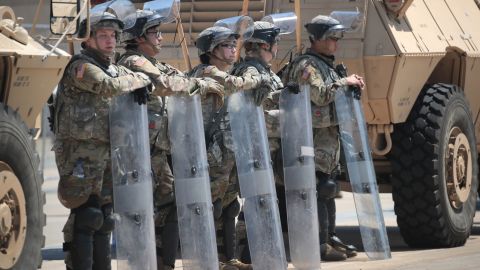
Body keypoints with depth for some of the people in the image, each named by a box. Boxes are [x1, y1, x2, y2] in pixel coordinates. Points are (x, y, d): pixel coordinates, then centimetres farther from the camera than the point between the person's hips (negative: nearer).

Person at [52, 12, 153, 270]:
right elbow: (109, 86, -23)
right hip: (81, 154, -9)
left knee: (103, 217, 10)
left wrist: (141, 82, -1)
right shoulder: (80, 66, -9)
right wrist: (137, 80, -7)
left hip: (105, 151, 9)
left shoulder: (112, 68, 18)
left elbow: (142, 79, 23)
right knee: (86, 215, -13)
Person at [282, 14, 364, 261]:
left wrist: (351, 85, 9)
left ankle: (330, 237, 21)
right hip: (316, 136, -11)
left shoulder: (325, 64, 21)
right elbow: (320, 95, -24)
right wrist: (343, 82, -14)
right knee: (318, 190, -11)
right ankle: (319, 244, -12)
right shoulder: (307, 66, -11)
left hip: (330, 134, 11)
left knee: (328, 189, 14)